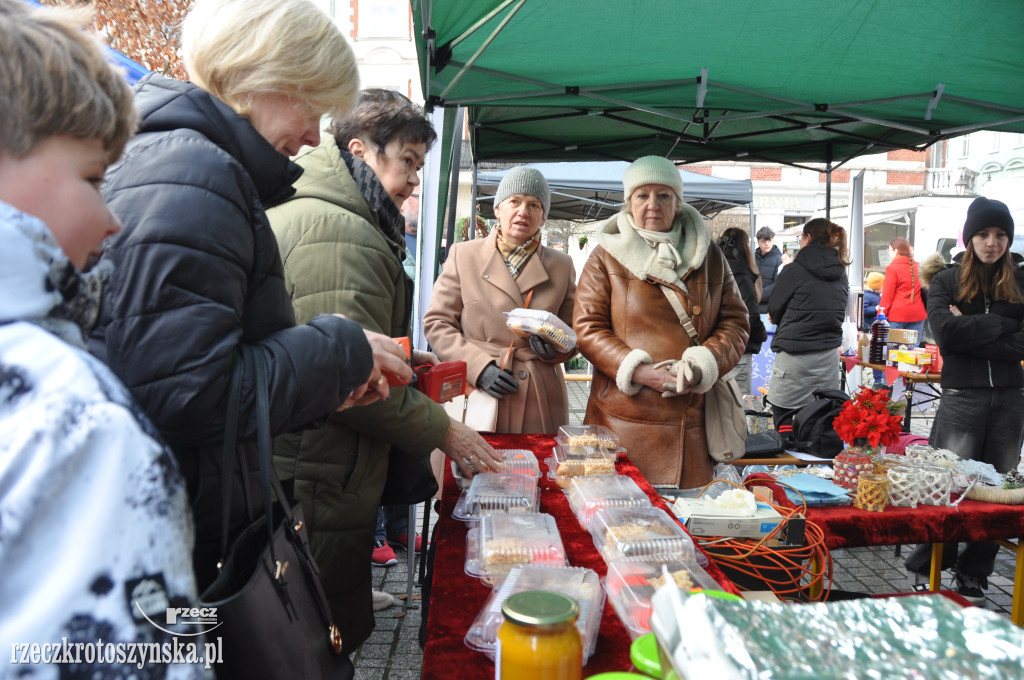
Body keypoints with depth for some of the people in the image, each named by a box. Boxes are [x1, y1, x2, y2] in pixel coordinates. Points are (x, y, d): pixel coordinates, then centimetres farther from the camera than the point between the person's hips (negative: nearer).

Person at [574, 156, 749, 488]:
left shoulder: (709, 255, 13)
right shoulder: (606, 257, 5)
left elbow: (736, 320, 11)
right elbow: (587, 328, -1)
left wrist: (703, 364, -9)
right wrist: (640, 371, -14)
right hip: (625, 419, -2)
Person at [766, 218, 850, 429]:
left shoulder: (794, 271, -9)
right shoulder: (841, 274, 8)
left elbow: (774, 311, 1)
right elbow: (838, 313, 15)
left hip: (795, 356, -6)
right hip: (829, 356, 6)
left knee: (784, 419, 1)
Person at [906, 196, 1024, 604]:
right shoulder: (947, 280, 3)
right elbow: (945, 331, -12)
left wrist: (971, 332, -11)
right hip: (962, 397, -2)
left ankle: (974, 578, 22)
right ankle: (930, 568, 17)